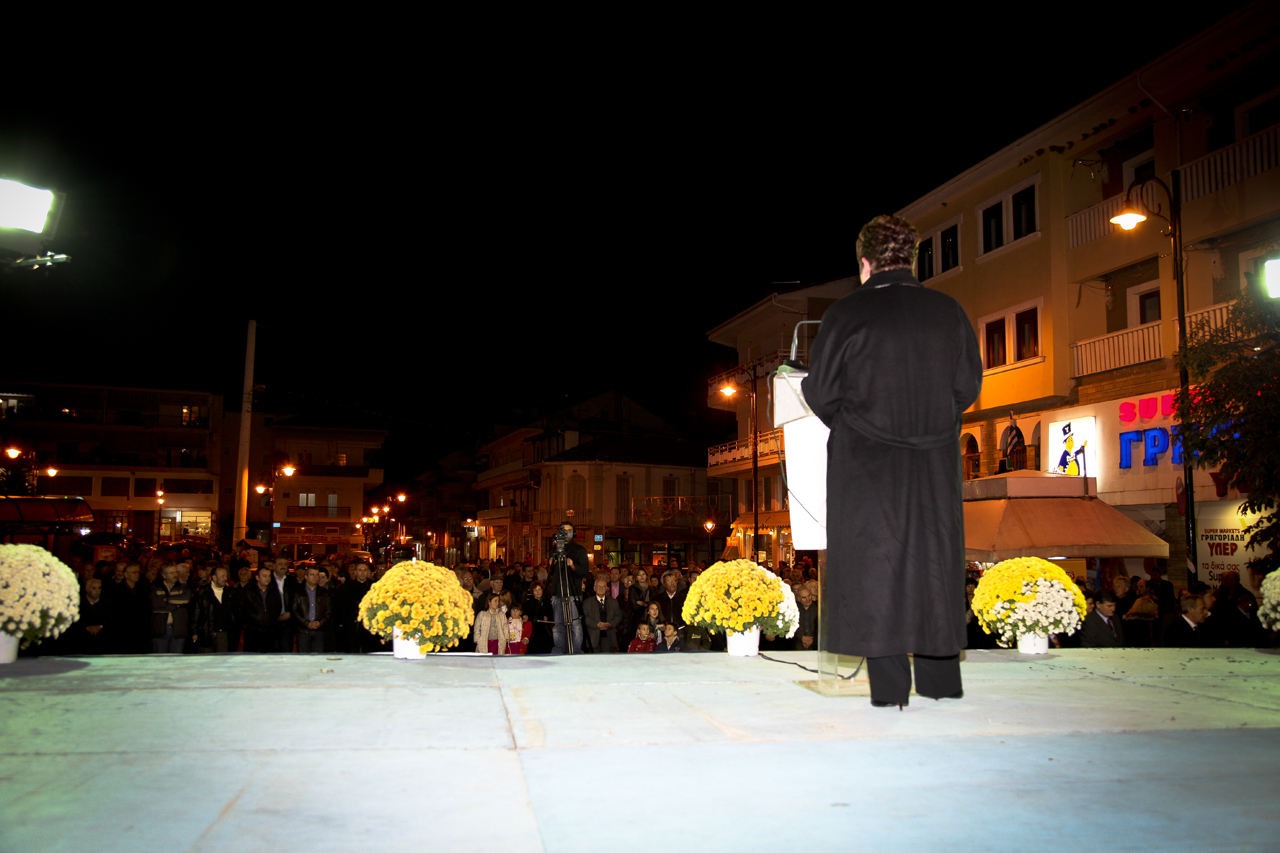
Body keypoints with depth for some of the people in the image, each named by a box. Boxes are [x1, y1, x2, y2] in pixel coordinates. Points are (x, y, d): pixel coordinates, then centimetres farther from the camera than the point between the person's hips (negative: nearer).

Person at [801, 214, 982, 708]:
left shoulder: (847, 314, -7)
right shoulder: (949, 312, 3)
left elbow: (820, 392, -4)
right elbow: (969, 386, 8)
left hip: (866, 462, -3)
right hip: (934, 461, 3)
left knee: (873, 561, 2)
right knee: (932, 561, 12)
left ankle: (889, 685, 2)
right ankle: (940, 679, 21)